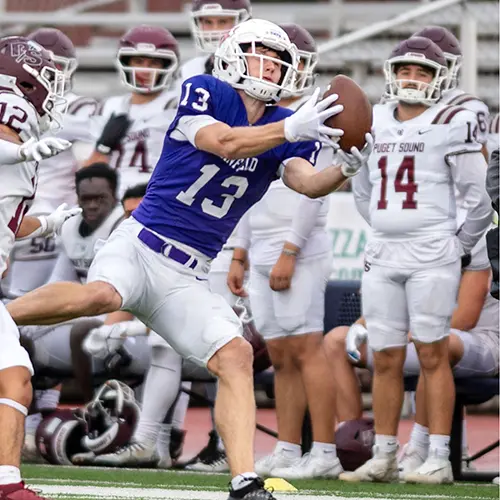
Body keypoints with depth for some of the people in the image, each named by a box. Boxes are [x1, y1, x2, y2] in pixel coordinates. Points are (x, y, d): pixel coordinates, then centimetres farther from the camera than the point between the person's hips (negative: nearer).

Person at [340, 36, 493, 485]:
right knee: (386, 359, 6)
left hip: (431, 257, -5)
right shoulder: (374, 124, 11)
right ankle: (384, 457, 12)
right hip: (383, 257, 5)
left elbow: (477, 195, -4)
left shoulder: (450, 125, -6)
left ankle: (439, 459, -2)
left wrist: (460, 245, 3)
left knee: (432, 354, -4)